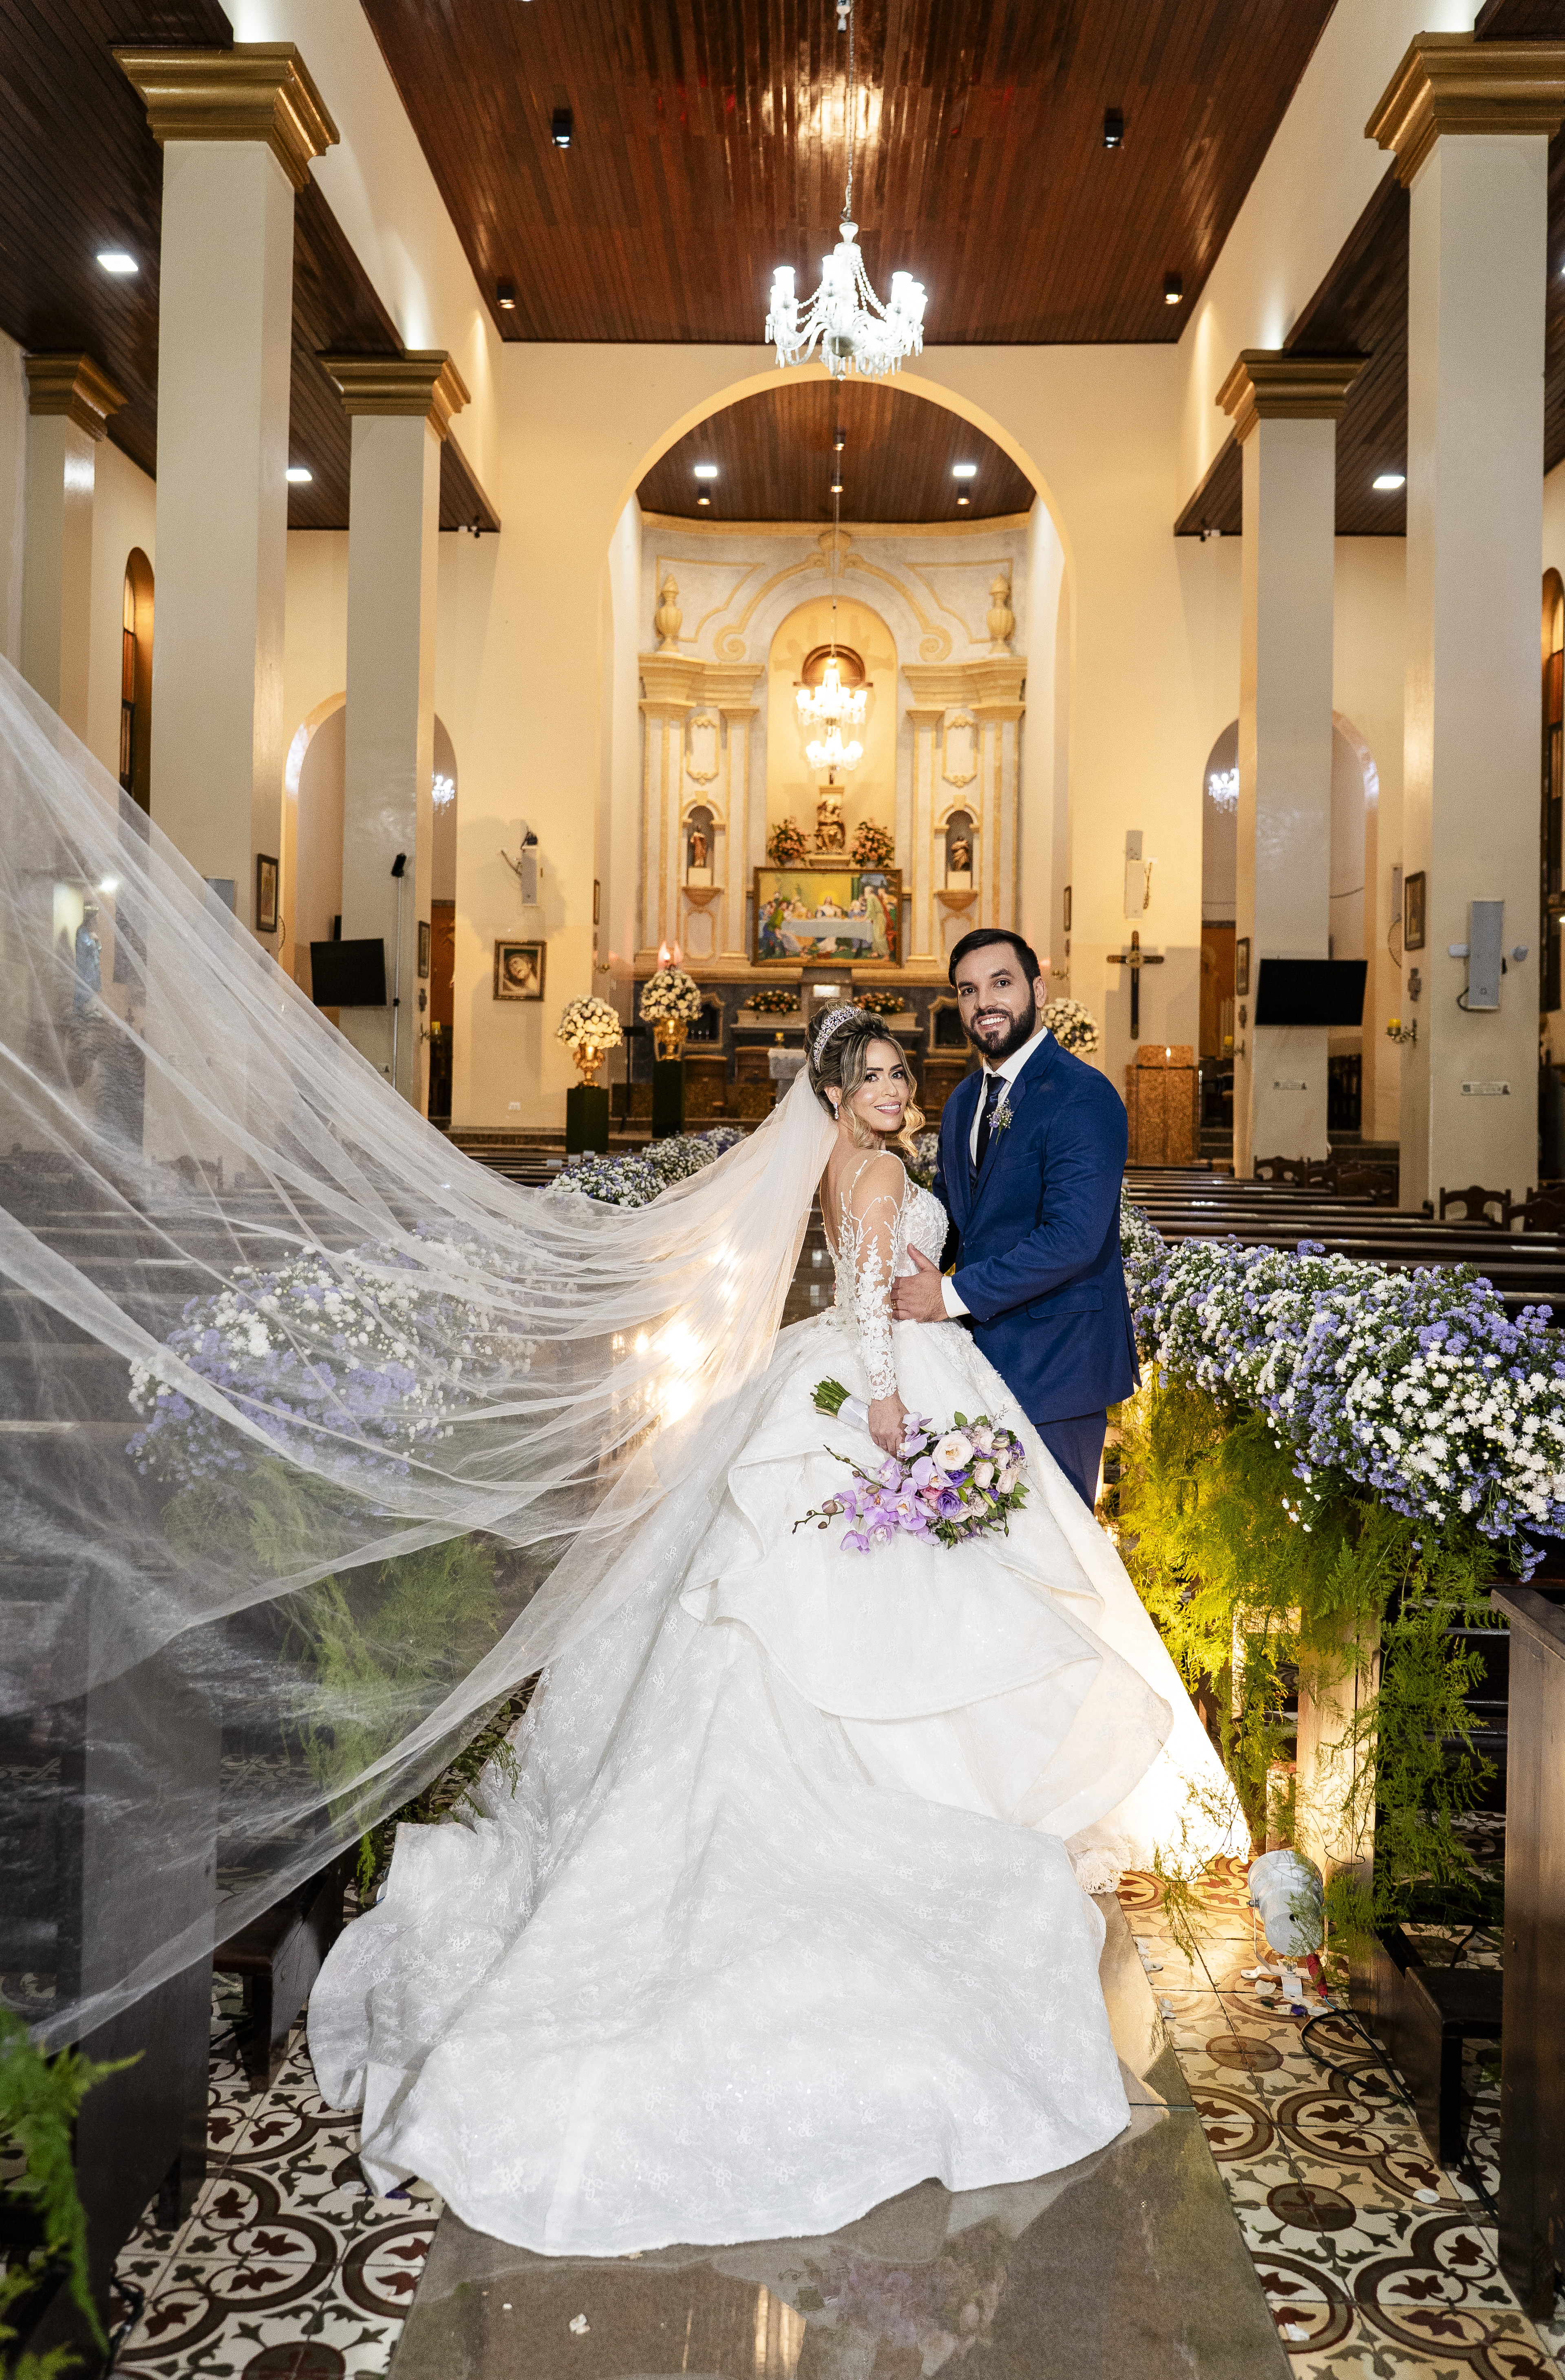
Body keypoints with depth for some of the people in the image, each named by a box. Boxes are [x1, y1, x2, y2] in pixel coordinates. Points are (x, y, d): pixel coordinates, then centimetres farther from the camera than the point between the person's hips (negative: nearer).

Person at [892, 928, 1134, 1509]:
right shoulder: (963, 1103, 12)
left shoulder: (1084, 1097, -17)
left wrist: (954, 1295, -20)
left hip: (1054, 1368, -8)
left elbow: (1073, 1238, -25)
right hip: (984, 1358, 8)